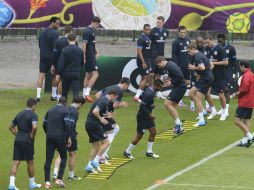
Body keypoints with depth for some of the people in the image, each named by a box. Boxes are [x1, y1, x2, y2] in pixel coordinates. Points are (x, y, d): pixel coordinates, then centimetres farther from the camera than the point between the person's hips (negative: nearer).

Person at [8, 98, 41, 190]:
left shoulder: (19, 114, 13)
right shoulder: (33, 115, -8)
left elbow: (11, 127, 18)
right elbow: (34, 127, -24)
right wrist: (33, 136, -9)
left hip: (18, 140, 5)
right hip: (27, 141, -5)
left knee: (15, 162, -1)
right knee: (30, 162, 10)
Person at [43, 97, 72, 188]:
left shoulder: (50, 110, 14)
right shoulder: (65, 111, -3)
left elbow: (44, 124, 15)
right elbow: (67, 125, -13)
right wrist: (69, 137, -8)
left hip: (49, 137, 4)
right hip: (60, 137, -4)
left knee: (48, 159, 5)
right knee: (63, 157, 11)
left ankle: (47, 182, 0)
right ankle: (59, 179, -1)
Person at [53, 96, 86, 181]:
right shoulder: (75, 111, -13)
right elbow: (70, 124, -24)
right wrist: (69, 137, -24)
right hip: (70, 135, -6)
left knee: (61, 154, 10)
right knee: (73, 154, 11)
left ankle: (55, 172, -9)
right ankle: (71, 176, 19)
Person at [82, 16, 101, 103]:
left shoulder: (92, 31, 13)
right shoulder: (87, 31, -15)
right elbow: (84, 44, -19)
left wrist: (96, 51, 15)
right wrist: (84, 57, -21)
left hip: (92, 55, 10)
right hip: (89, 56, -10)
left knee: (88, 75, 13)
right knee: (95, 74, -13)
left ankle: (85, 94, 17)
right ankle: (87, 93, -13)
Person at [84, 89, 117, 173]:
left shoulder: (103, 99, 18)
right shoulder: (105, 101, -14)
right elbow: (95, 111, -26)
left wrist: (105, 115, 17)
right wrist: (101, 119, -11)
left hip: (89, 123, 10)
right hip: (94, 124, -10)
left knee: (96, 146, 13)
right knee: (106, 142, -6)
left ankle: (89, 165, 10)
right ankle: (95, 161, -8)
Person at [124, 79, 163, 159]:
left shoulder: (149, 89, 2)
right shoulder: (150, 94, -27)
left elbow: (141, 97, 16)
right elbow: (142, 106, -28)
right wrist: (149, 114, -22)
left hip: (147, 115, 10)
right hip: (142, 116, -10)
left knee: (153, 132, 10)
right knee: (139, 135, 0)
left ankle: (149, 152, 19)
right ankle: (127, 152, 14)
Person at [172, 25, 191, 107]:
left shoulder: (188, 40, 9)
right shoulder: (176, 42, -6)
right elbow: (174, 55, -9)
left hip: (187, 66, 6)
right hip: (180, 66, -5)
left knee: (187, 82, 5)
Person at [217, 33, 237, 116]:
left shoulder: (231, 48, -5)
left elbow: (234, 61, -2)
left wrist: (235, 72, -4)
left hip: (228, 71, -3)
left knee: (227, 89, -11)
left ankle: (226, 109, -11)